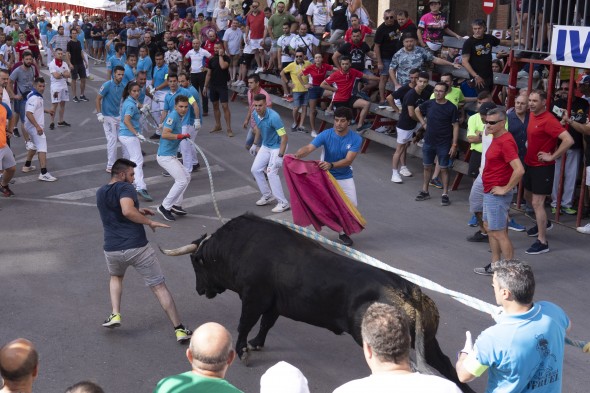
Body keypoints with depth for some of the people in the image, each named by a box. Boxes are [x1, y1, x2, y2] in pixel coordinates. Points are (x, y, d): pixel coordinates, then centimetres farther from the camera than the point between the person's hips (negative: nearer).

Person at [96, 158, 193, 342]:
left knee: (116, 277, 37)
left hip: (112, 250, 6)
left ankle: (115, 315, 20)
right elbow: (127, 211, -25)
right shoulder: (125, 187, -7)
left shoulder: (100, 193, 17)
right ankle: (179, 329, 2)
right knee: (159, 287, 3)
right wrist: (149, 222, -14)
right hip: (137, 248, -5)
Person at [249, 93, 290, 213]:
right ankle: (268, 195, 24)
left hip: (277, 147, -8)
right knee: (255, 169, 8)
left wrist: (280, 156, -33)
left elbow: (284, 137, -30)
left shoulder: (273, 117, -31)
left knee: (271, 173, -19)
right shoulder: (255, 114, -9)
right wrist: (255, 144, 18)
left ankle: (283, 203, -13)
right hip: (265, 146, 8)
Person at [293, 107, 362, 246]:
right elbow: (309, 148, -30)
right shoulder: (326, 135, -18)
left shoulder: (356, 139, -17)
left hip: (345, 178, 1)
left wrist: (331, 165, -44)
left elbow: (348, 160, -27)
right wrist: (297, 155, -52)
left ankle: (343, 232, 25)